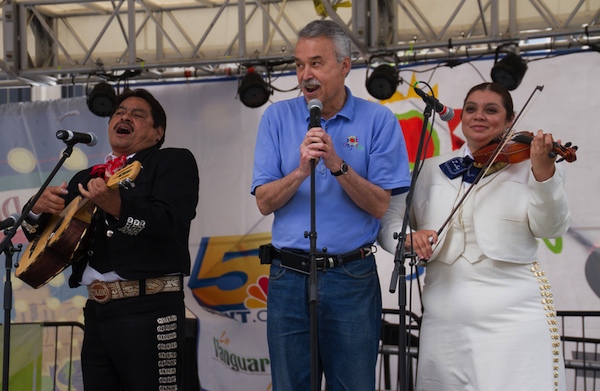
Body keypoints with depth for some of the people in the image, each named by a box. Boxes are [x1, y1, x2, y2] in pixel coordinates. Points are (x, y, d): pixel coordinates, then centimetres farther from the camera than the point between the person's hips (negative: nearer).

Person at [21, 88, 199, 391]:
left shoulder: (174, 162, 2)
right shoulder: (87, 178, 21)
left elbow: (171, 224, -15)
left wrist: (117, 206, -31)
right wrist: (39, 209, 0)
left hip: (148, 309, -7)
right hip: (96, 310, 7)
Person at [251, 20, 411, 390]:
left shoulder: (378, 120, -2)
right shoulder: (278, 118, 4)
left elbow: (380, 206, -7)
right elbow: (265, 202, -2)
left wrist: (338, 165, -20)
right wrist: (301, 170, -19)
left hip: (352, 278, -2)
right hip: (289, 277, 2)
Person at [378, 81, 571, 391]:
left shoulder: (526, 166, 5)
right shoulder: (432, 170, 14)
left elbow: (550, 228, -9)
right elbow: (389, 218, 11)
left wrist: (544, 171, -25)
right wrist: (407, 237, -13)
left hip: (514, 316, -3)